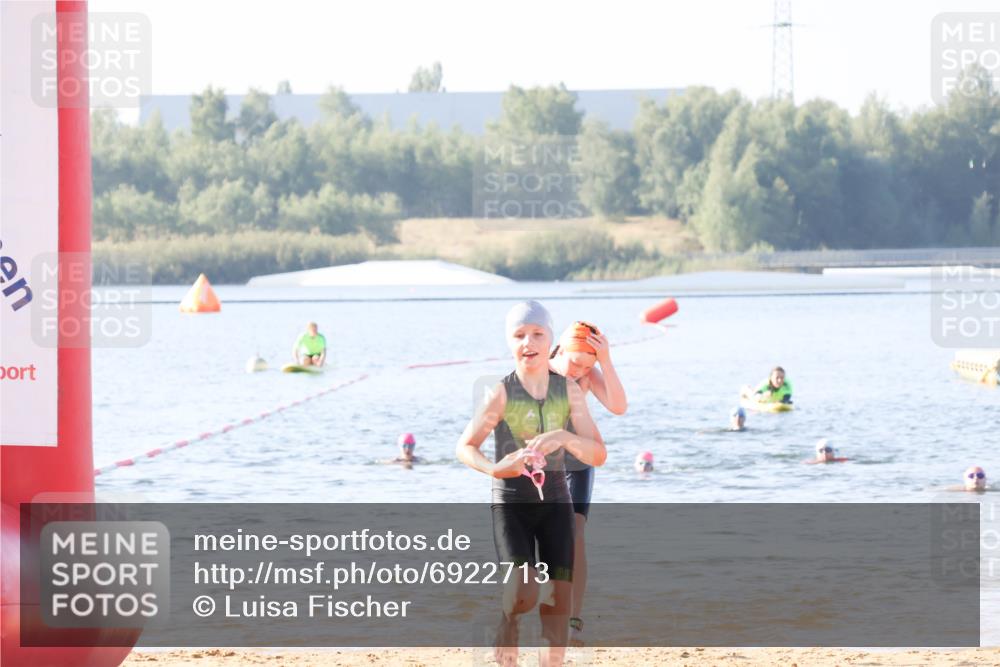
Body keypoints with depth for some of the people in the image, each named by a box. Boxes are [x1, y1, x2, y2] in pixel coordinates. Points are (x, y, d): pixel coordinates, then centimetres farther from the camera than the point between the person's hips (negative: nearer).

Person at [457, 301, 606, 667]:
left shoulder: (569, 390, -6)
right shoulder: (502, 393, -13)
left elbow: (599, 455, -7)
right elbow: (465, 447, -5)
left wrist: (564, 437, -27)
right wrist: (494, 469, -26)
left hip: (555, 502, 3)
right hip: (511, 502, -3)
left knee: (559, 603, 2)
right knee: (523, 594, -21)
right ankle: (507, 624, 9)